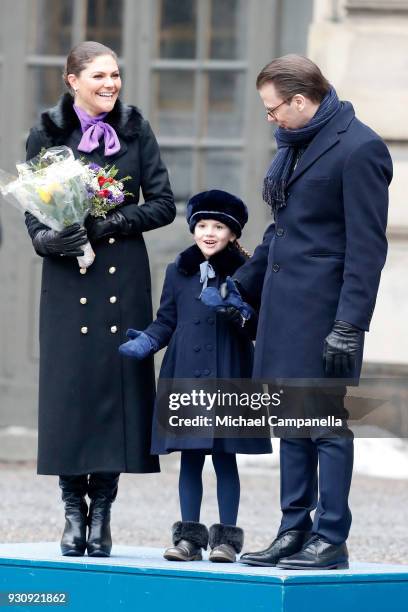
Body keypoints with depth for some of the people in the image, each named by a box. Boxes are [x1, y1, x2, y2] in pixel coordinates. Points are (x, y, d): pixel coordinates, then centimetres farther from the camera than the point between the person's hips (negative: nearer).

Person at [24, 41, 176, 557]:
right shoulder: (46, 136, 4)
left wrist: (112, 222, -10)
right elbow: (33, 211, 5)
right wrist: (46, 239, -16)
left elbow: (163, 205, 3)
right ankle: (74, 511, 7)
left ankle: (101, 514, 6)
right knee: (68, 386, -3)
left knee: (117, 380, -2)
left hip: (123, 276, 1)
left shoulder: (135, 131, 6)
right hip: (67, 277, -1)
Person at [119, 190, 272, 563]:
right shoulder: (179, 272, 10)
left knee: (225, 457, 1)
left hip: (227, 377, -3)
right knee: (189, 458, 6)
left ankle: (227, 536, 7)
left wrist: (239, 314, -18)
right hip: (185, 376, 3)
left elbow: (259, 325, 1)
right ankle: (189, 536, 12)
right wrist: (147, 340, -5)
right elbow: (166, 320, 13)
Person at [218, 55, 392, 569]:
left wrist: (349, 327, -20)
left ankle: (331, 539, -1)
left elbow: (366, 248, -16)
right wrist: (243, 285, 26)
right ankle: (294, 531, 17)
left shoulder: (358, 149, -13)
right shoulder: (293, 144, 16)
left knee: (326, 421, -6)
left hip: (323, 309, -9)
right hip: (283, 305, 9)